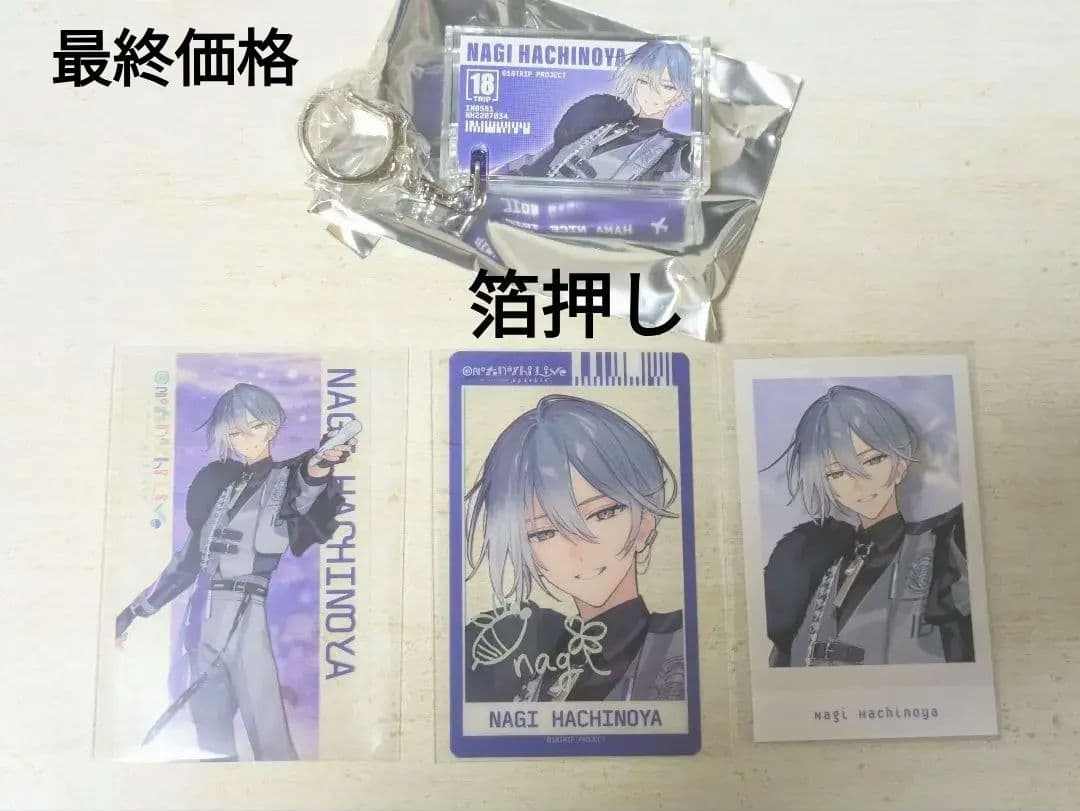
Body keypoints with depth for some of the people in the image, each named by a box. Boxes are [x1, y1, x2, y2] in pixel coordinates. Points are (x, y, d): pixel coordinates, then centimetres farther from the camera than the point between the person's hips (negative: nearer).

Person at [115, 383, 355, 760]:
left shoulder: (290, 478, 0)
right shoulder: (218, 482, 15)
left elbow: (314, 520, -25)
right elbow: (188, 559, 21)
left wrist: (316, 472, -47)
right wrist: (135, 611, 21)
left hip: (249, 616, -6)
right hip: (204, 615, 6)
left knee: (269, 738, -11)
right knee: (211, 733, 9)